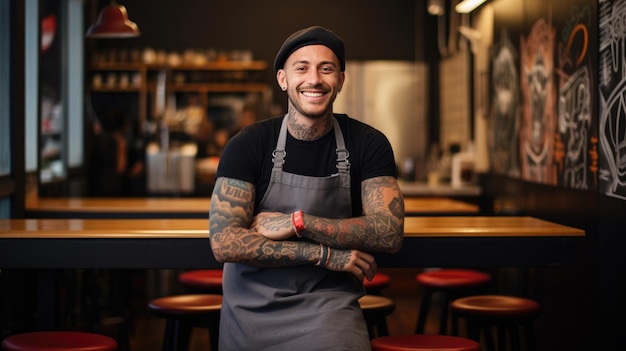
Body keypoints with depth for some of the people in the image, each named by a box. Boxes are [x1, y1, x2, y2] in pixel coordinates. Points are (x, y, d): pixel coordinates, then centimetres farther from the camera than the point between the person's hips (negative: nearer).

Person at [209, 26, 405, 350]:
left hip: (328, 307, 0)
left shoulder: (367, 144, -2)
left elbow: (389, 233, -12)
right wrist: (325, 254, -18)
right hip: (251, 309, 0)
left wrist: (298, 222, -18)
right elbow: (224, 242, -15)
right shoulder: (248, 144, -6)